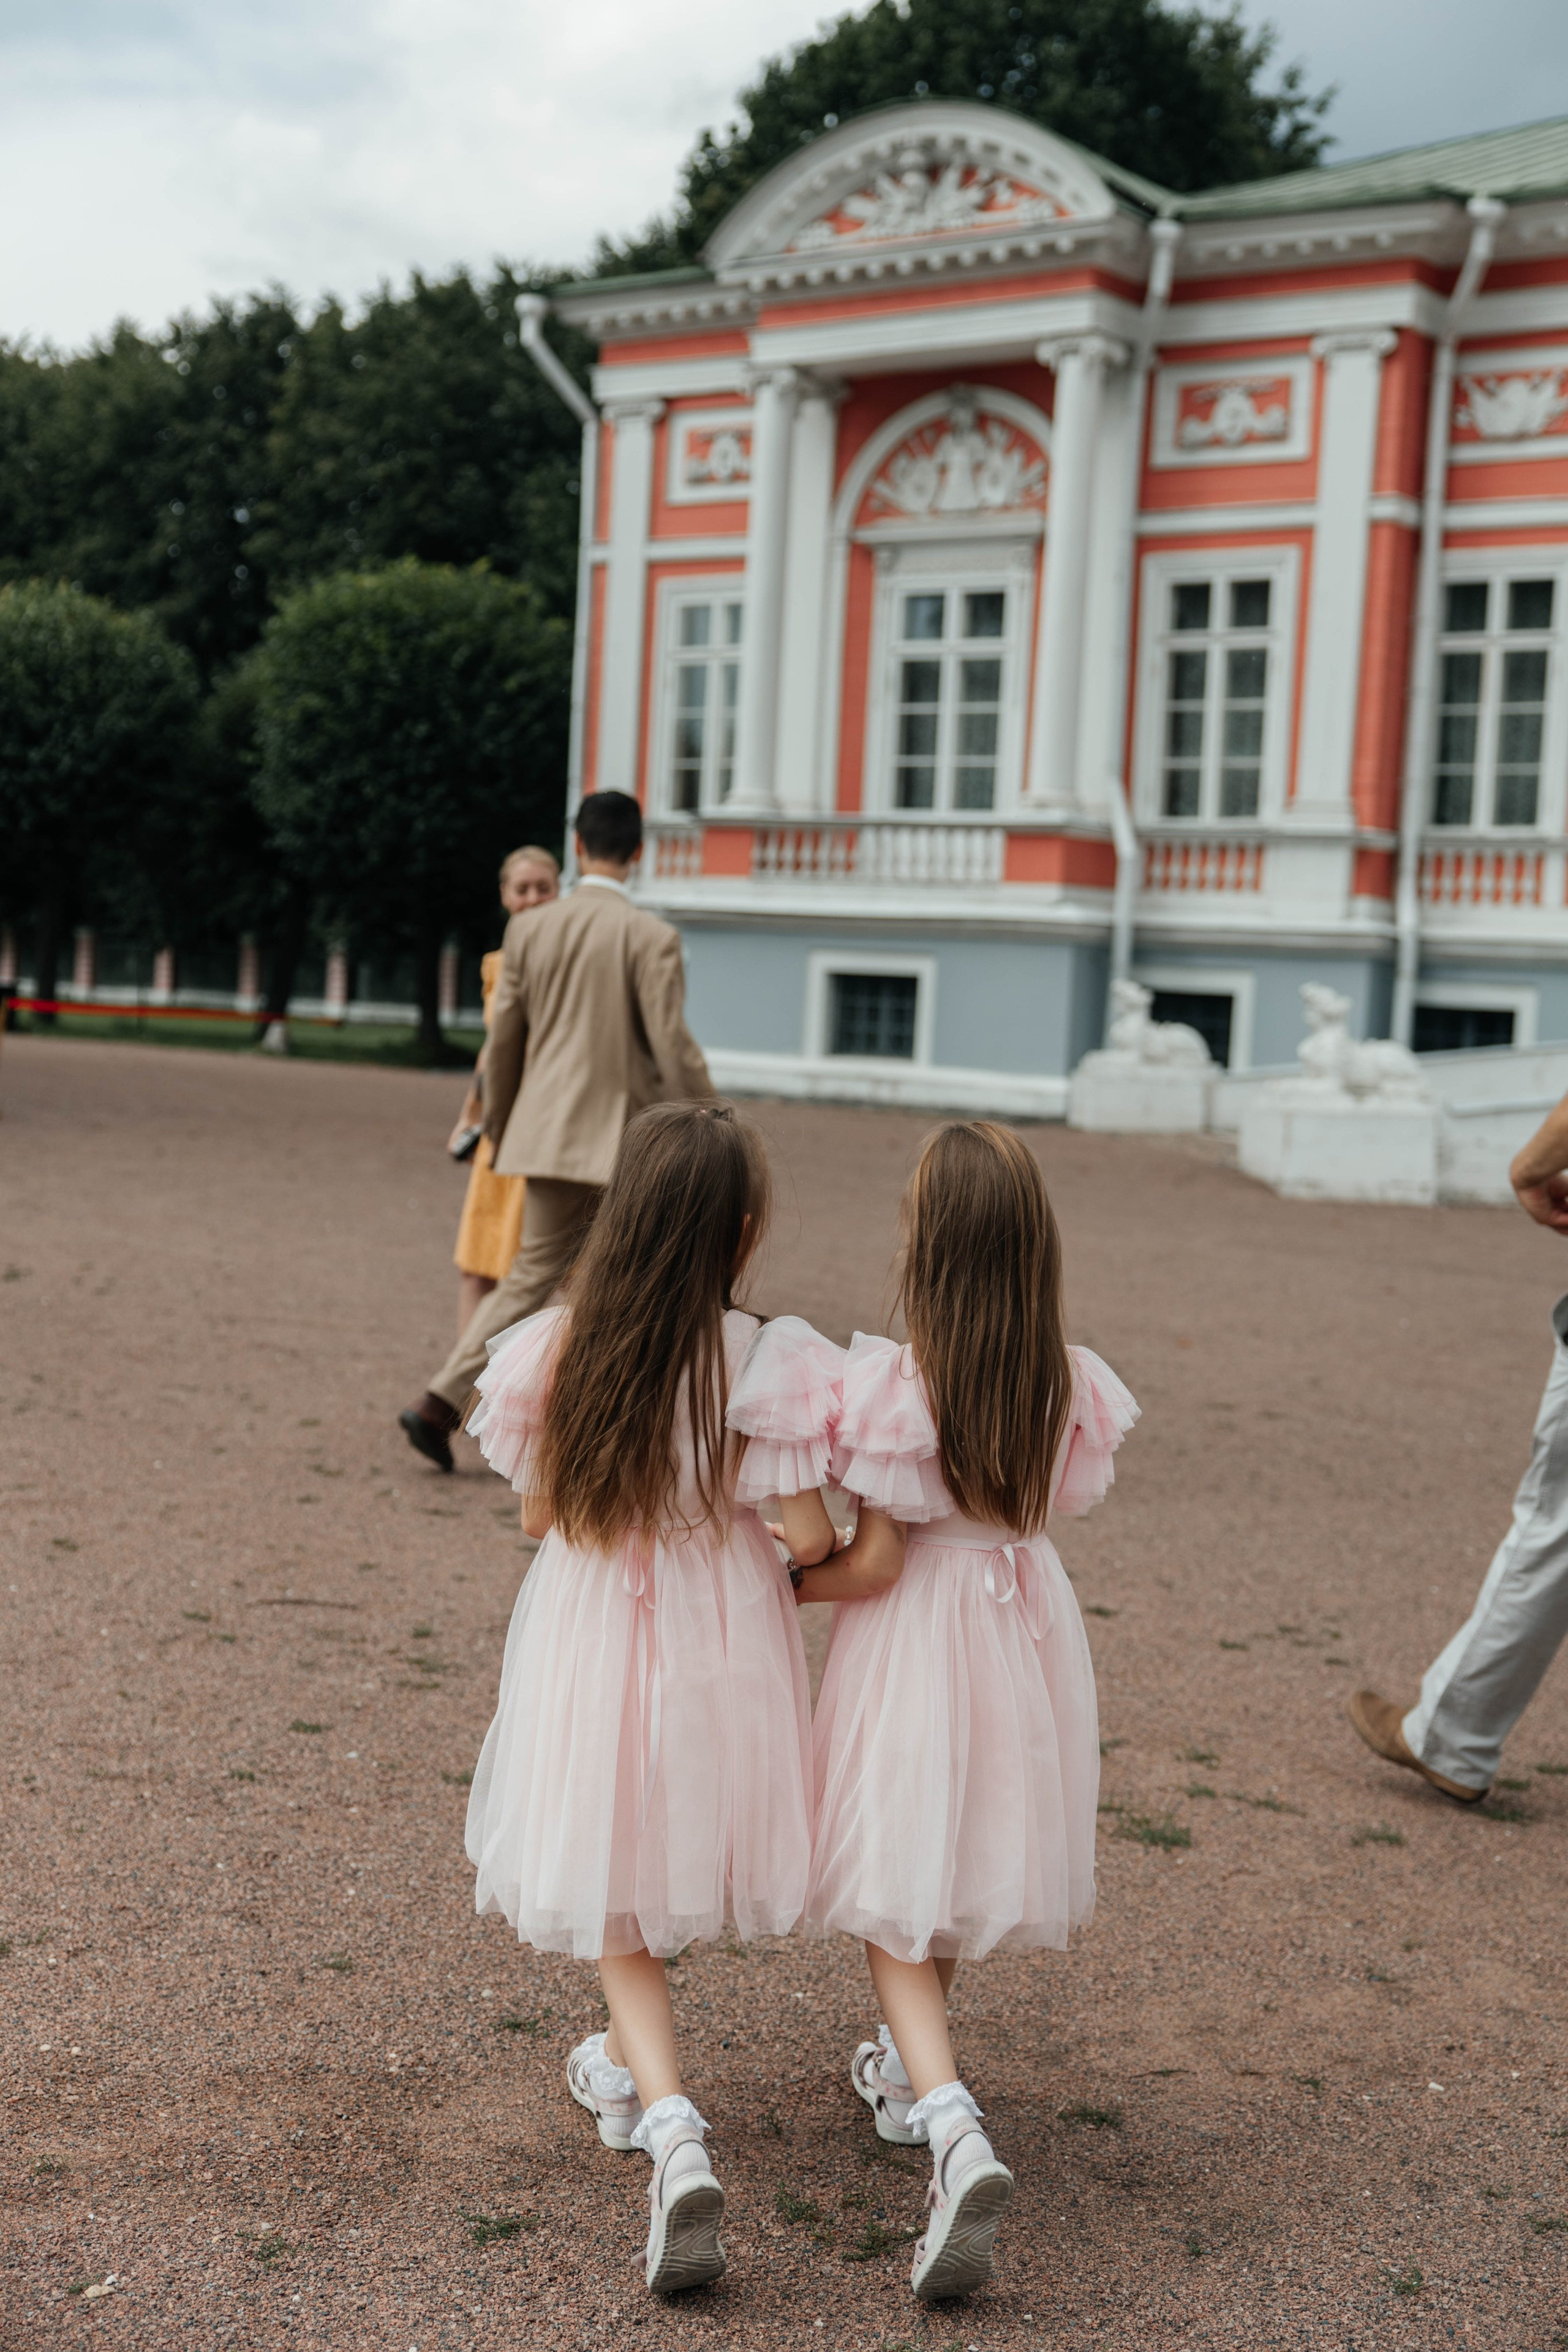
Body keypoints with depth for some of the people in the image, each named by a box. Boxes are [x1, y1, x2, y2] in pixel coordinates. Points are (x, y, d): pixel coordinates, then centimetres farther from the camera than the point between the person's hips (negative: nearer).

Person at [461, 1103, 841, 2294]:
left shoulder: (556, 1350, -11)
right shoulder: (767, 1362, -18)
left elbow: (539, 1515, -1)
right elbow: (805, 1535, -16)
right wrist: (834, 1537, 7)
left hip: (589, 1638, 0)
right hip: (723, 1645, 0)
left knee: (615, 1894, 12)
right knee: (679, 1845, 24)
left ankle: (670, 2119, -7)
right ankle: (631, 2065, 45)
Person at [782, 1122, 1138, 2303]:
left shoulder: (896, 1384, -21)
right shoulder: (1071, 1383, -6)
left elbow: (875, 1562, -18)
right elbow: (1050, 1505, 3)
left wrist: (783, 1586, -1)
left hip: (919, 1631, -5)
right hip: (1029, 1621, 5)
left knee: (899, 1892, 2)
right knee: (966, 1858, 23)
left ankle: (955, 2129, -17)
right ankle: (911, 2071, 42)